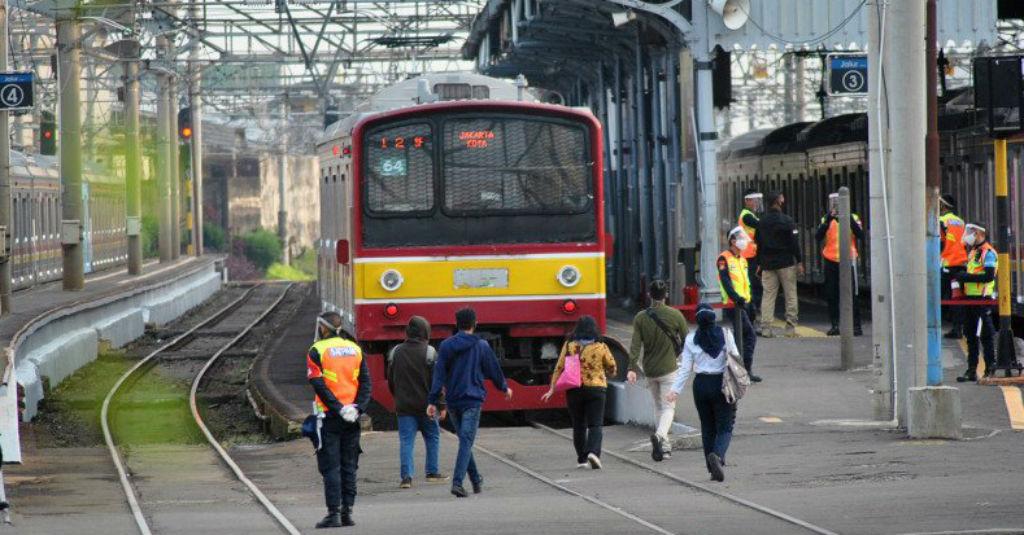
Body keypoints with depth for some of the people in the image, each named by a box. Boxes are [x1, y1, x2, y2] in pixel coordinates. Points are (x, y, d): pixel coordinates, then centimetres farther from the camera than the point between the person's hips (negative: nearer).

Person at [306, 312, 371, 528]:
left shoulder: (317, 351, -5)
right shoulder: (355, 349, 10)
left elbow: (319, 385, -14)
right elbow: (366, 382, 4)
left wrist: (338, 408, -15)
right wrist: (357, 408, -4)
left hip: (329, 415, -4)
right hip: (352, 418, 4)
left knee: (330, 467, -1)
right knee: (349, 465, 10)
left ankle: (334, 513, -6)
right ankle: (347, 511, 8)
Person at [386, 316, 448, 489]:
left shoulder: (396, 352, 3)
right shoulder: (429, 353, -9)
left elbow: (391, 380, 11)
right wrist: (441, 405, -4)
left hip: (403, 405, 2)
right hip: (426, 404, -2)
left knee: (406, 441, 0)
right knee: (432, 437, 15)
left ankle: (406, 476, -10)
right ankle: (432, 472, 19)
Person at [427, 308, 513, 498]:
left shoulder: (446, 346, 1)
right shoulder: (481, 346, -4)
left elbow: (439, 374, -3)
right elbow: (493, 370, 6)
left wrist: (433, 401, -4)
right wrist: (505, 388, 24)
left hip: (452, 401, 3)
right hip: (472, 400, -3)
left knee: (464, 440, 18)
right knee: (466, 442, -7)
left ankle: (476, 480, 26)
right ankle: (457, 482, -21)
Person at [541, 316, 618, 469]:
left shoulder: (569, 346, -1)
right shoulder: (600, 347, -4)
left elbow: (559, 368, -2)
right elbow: (612, 367, 7)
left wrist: (552, 389, 2)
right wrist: (608, 374, 30)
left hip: (574, 391, 2)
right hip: (595, 389, -2)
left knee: (578, 426, 14)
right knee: (595, 425, -2)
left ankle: (582, 459, 16)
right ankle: (593, 451, -25)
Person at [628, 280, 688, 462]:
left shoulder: (640, 317, -2)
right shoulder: (675, 315, -6)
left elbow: (635, 344, -10)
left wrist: (632, 368, -14)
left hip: (649, 370, 3)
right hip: (669, 368, -3)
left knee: (658, 406, 17)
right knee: (668, 407, -2)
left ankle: (664, 446, 19)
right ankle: (660, 435, -29)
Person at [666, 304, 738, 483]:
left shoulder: (691, 339, -2)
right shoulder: (725, 335, -5)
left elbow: (685, 367, -4)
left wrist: (676, 389, 0)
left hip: (701, 385, 2)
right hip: (721, 384, -2)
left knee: (707, 428, 13)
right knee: (725, 427, 1)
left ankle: (713, 470, 13)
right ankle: (717, 455, -29)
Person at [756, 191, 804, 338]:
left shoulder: (762, 222, 7)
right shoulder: (786, 220, -9)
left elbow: (758, 243, 11)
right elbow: (794, 242, -11)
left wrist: (760, 263, 17)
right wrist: (799, 262, -6)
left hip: (767, 264, 4)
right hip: (786, 263, -4)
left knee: (768, 295, 4)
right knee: (790, 295, 3)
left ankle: (765, 328, -3)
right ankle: (790, 328, 0)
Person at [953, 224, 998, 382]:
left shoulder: (988, 253, -10)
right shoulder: (973, 252, 19)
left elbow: (989, 276, -20)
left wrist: (966, 277, -20)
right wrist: (961, 276, 7)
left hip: (982, 299, -9)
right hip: (970, 298, 9)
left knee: (986, 336, -6)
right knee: (970, 335, 10)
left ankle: (990, 370, -3)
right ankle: (972, 370, 15)